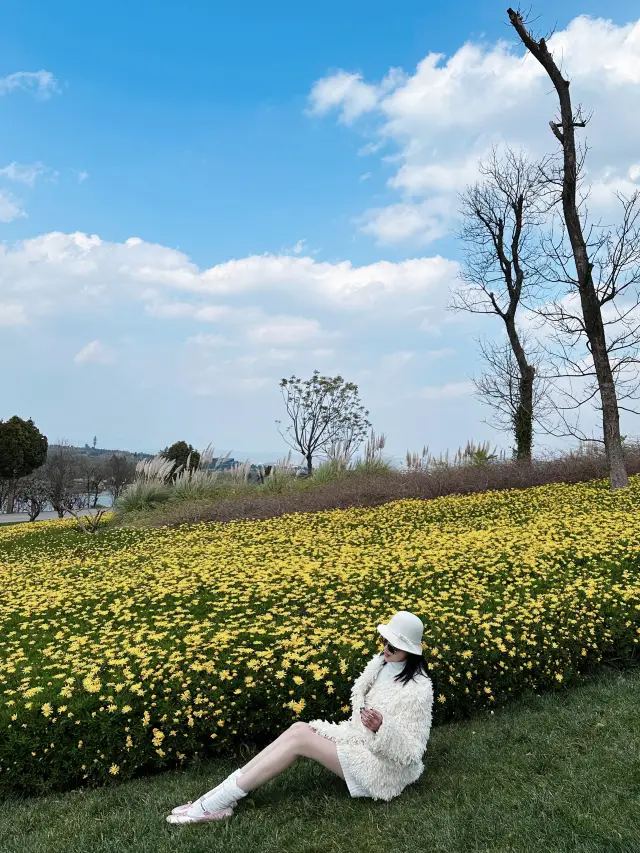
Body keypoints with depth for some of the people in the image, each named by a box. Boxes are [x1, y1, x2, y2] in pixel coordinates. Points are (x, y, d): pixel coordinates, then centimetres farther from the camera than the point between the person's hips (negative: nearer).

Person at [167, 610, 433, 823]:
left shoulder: (418, 690, -21)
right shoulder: (381, 664, 2)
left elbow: (412, 751, -20)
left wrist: (382, 728, -35)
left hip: (384, 768, -8)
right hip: (362, 741, 8)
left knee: (299, 738, -21)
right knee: (299, 728, -15)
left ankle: (216, 803, -19)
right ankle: (222, 792, -16)